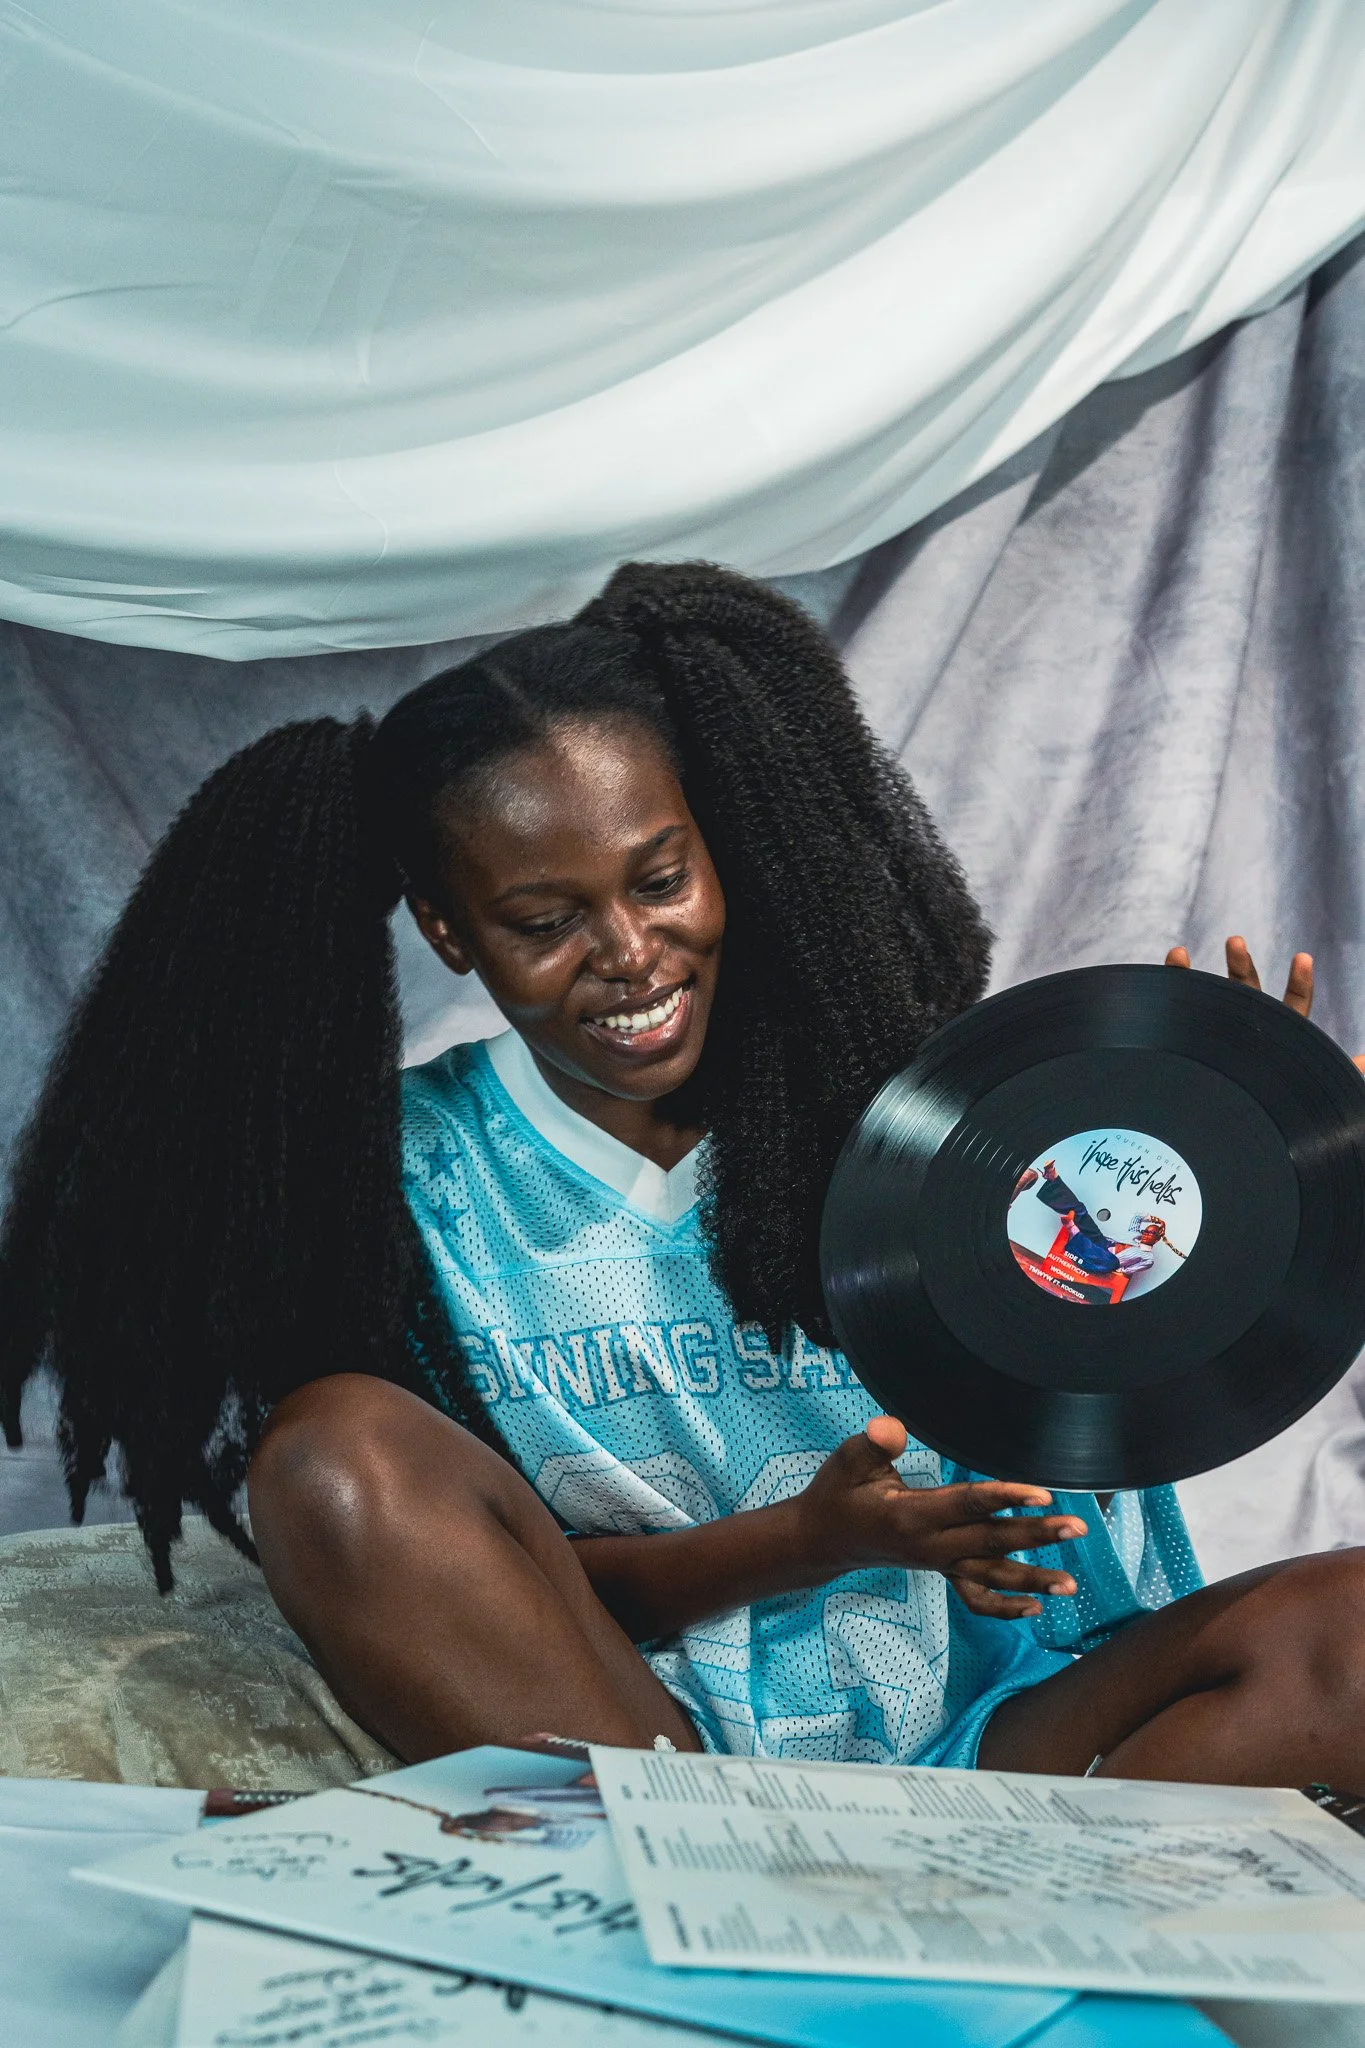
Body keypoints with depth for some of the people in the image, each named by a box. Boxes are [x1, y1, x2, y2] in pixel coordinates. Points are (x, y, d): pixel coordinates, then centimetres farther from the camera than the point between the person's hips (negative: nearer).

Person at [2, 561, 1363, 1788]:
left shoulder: (890, 1097, -1)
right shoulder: (407, 1179, -1)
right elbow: (494, 1592, -2)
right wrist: (817, 1536, -17)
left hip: (979, 1742, 1)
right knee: (338, 1452, -24)